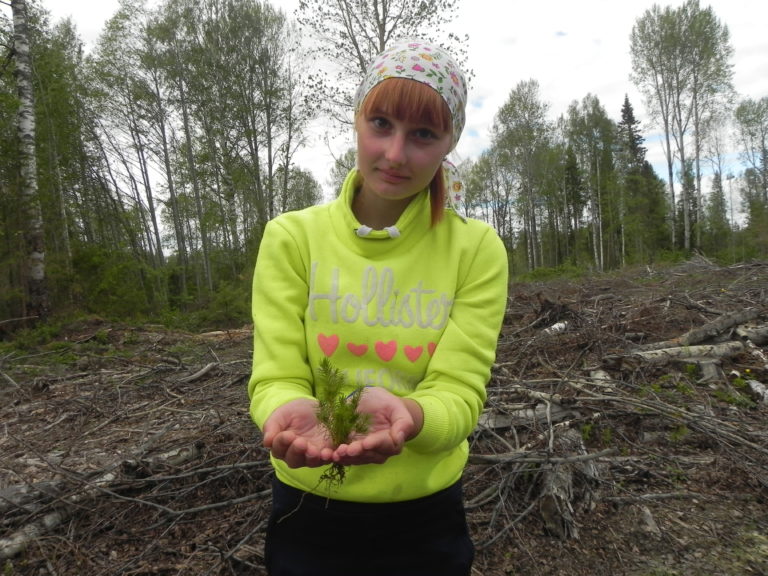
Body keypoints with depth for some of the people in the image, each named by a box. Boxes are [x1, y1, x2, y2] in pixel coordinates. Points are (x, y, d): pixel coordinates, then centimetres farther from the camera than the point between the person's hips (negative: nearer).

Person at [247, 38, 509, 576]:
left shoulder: (477, 249, -9)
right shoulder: (292, 237, -9)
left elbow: (459, 392, -15)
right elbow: (276, 375, -13)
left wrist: (405, 415, -37)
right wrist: (291, 410, -35)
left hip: (426, 518, 1)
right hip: (308, 512, 1)